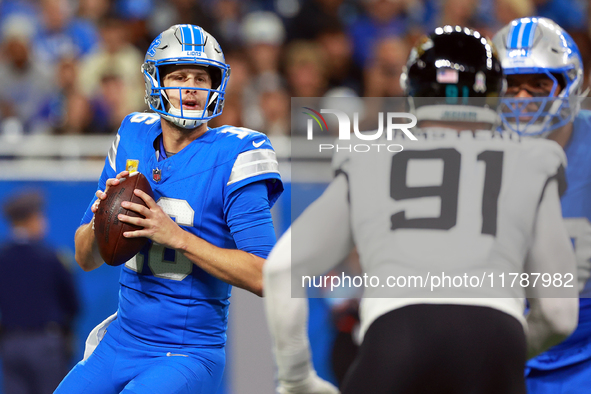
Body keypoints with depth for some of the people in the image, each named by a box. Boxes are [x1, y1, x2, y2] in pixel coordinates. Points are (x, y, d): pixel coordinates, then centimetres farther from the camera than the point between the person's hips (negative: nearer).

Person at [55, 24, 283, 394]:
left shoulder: (232, 156, -11)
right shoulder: (133, 140, 6)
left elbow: (264, 276, -18)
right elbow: (86, 260, 12)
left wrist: (176, 236, -24)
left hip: (190, 357, -6)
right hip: (120, 344, 6)